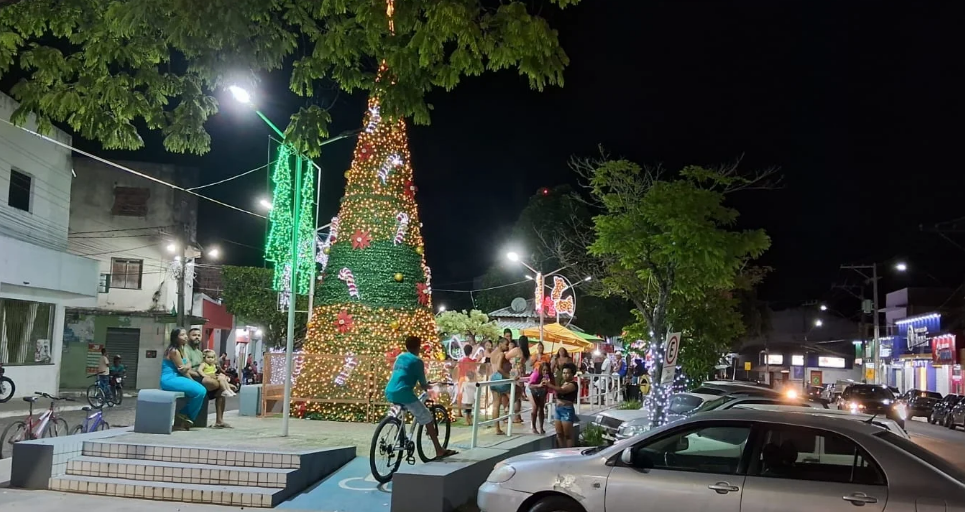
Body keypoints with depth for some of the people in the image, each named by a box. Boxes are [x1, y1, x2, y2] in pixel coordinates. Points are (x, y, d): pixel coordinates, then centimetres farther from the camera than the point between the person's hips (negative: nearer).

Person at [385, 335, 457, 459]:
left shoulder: (400, 357, 19)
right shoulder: (417, 361, -1)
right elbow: (423, 384, -1)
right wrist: (428, 386, 22)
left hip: (389, 392, 8)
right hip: (403, 393, -8)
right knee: (427, 418, 2)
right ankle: (439, 451, 2)